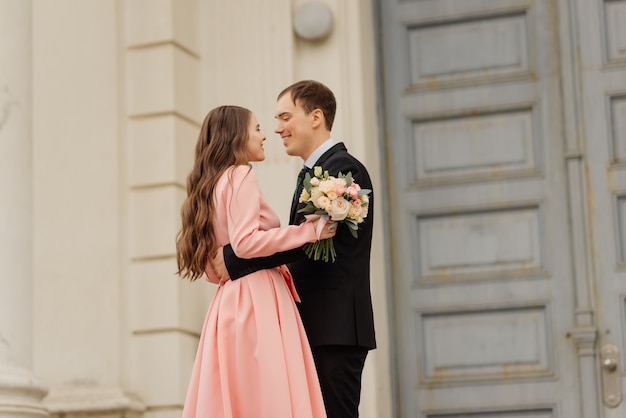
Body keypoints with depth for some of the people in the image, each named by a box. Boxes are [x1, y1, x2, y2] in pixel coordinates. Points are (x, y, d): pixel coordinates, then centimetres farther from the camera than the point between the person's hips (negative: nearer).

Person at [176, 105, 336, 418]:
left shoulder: (213, 184, 20)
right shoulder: (241, 176, -5)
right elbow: (245, 242, -18)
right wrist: (310, 230, -14)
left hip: (229, 303, 9)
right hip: (257, 299, -9)